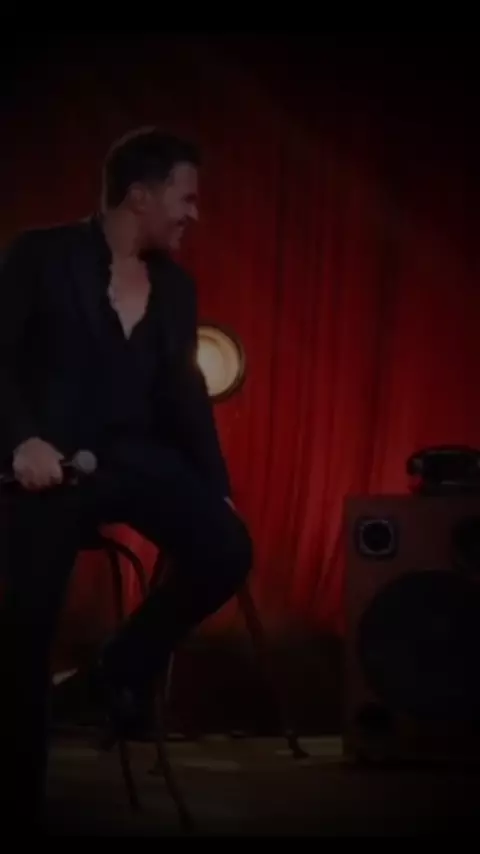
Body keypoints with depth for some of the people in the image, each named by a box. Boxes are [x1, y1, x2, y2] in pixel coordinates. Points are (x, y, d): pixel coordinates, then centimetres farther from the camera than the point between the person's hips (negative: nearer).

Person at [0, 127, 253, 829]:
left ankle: (126, 668, 7)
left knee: (227, 550, -19)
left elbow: (184, 392, 15)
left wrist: (219, 486, 8)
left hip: (136, 453, 5)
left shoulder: (175, 286, 13)